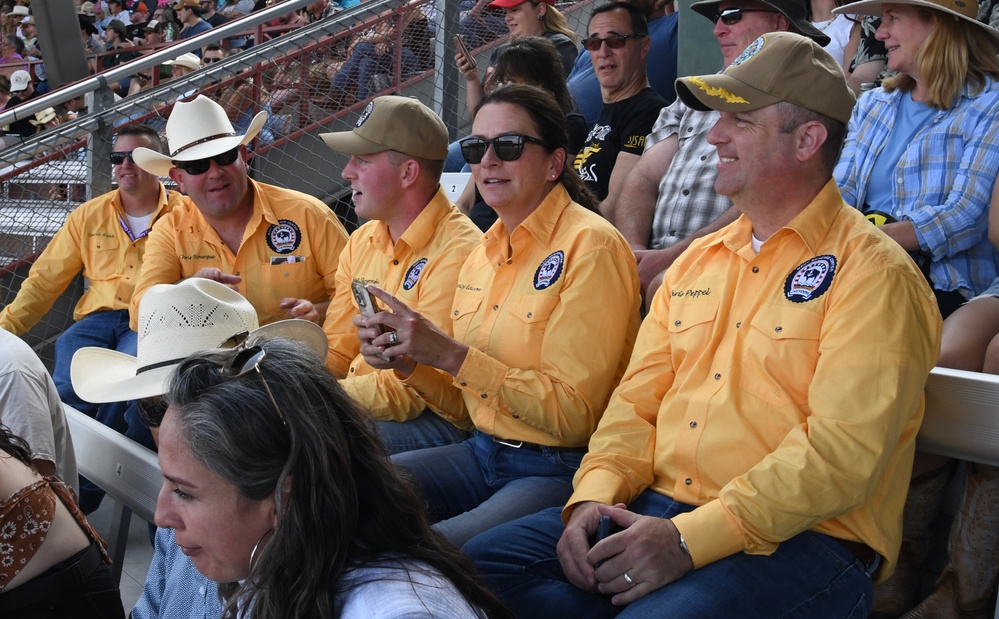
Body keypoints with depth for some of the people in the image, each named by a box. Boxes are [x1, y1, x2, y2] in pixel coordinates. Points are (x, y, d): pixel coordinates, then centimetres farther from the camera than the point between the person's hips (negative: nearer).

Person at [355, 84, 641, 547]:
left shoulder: (590, 247, -13)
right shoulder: (484, 251, 11)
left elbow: (573, 414, -18)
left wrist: (450, 355, -20)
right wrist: (407, 361, -3)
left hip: (559, 472, -7)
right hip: (483, 453, 7)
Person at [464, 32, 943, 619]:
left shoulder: (872, 273, -6)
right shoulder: (697, 260, 18)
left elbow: (844, 449, -17)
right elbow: (638, 399, 15)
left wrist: (690, 539, -23)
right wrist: (595, 496, -5)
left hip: (797, 540, -6)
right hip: (655, 509, 7)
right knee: (481, 566, -11)